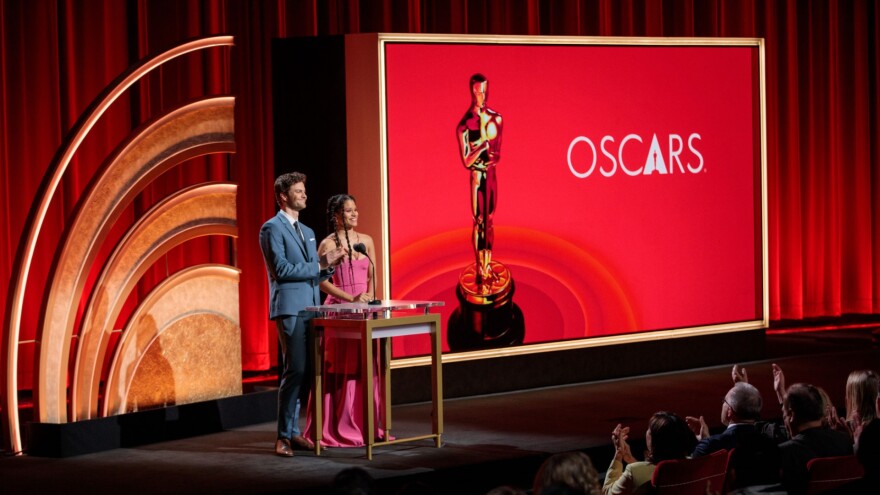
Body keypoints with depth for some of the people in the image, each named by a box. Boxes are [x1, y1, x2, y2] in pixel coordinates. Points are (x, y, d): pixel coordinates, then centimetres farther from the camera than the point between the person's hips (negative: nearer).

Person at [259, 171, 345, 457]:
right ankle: (284, 437, -9)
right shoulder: (272, 228, -5)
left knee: (304, 373, 6)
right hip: (290, 309, -8)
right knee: (295, 371, -13)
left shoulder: (307, 232, 21)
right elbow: (282, 270, -15)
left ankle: (293, 431, 11)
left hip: (310, 310, 8)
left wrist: (329, 265, 1)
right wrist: (319, 264, -13)